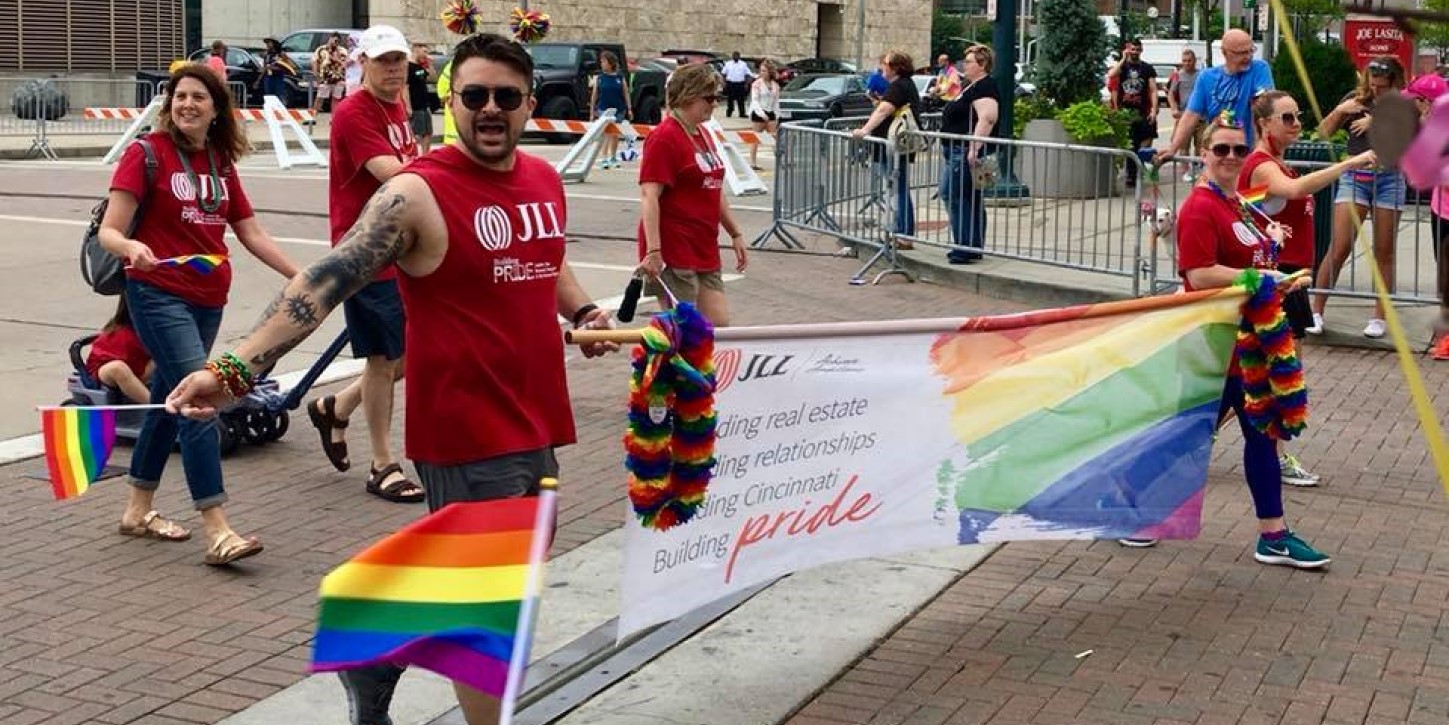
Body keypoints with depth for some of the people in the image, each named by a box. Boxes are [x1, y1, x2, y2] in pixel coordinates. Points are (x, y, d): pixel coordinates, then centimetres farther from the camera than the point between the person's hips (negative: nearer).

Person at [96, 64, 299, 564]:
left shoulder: (222, 161, 11)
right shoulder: (147, 153, -7)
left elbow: (252, 233, 14)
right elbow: (108, 231, -11)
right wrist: (132, 247, -33)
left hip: (208, 299, 7)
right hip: (159, 293, -6)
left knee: (168, 400, 15)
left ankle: (137, 511, 30)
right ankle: (217, 532, -17)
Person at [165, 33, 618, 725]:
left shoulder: (545, 179, 7)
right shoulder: (417, 193, -15)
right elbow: (325, 281, -24)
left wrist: (583, 312, 9)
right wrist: (235, 367, -34)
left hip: (534, 422, 8)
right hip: (467, 432, -8)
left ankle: (371, 655, 40)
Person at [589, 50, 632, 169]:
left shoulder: (620, 77, 2)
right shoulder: (599, 77, 0)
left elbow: (626, 93, 6)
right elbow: (594, 95, 3)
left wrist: (629, 109, 2)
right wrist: (592, 111, 2)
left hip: (618, 110, 2)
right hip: (604, 109, -2)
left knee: (615, 134, 12)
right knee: (606, 134, -10)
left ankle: (613, 158, 25)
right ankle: (604, 159, -13)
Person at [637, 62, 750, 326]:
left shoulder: (704, 135, 16)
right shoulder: (664, 138, -12)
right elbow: (649, 197, -19)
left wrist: (735, 234, 24)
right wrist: (653, 251, -26)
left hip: (706, 253, 9)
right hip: (673, 254, -9)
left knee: (719, 325, 5)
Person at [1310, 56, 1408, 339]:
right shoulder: (1356, 99, 6)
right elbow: (1323, 133, 7)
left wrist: (1376, 123, -17)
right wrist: (1339, 111, -9)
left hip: (1388, 178, 0)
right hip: (1355, 176, 0)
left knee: (1383, 253, 5)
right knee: (1339, 248, -7)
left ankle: (1379, 318, 13)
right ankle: (1316, 312, 0)